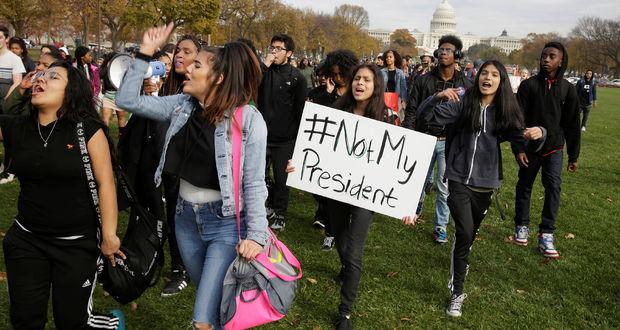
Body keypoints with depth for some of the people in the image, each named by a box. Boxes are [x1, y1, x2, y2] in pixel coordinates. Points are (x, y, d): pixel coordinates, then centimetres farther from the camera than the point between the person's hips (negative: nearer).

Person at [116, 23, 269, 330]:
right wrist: (145, 53, -5)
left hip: (227, 223, -6)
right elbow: (127, 100, 1)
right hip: (186, 218, 6)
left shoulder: (248, 118, -16)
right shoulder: (182, 105, 0)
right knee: (212, 301, 23)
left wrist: (255, 235, -19)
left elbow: (254, 183, -14)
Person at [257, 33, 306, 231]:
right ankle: (272, 205, 31)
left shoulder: (297, 77, -3)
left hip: (284, 139, -3)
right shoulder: (265, 71, 4)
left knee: (281, 178, 6)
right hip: (262, 134, 3)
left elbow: (301, 109, -2)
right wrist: (264, 65, -16)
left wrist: (298, 137, -4)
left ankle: (280, 215, 20)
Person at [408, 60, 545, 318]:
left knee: (471, 232, 20)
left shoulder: (505, 112, 0)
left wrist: (538, 133, -25)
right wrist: (438, 97, -33)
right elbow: (425, 115, -13)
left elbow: (522, 137, -2)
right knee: (464, 232, -16)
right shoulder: (462, 104, -8)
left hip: (486, 183, 4)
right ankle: (457, 291, -2)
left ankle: (461, 261, 52)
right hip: (459, 180, -3)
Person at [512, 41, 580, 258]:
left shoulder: (567, 89, 1)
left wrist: (573, 155, 6)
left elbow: (572, 125, 5)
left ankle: (546, 234, -4)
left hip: (554, 148, 1)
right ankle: (522, 226, 27)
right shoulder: (529, 85, -5)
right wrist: (517, 149, -13)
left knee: (554, 187, -11)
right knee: (524, 186, 10)